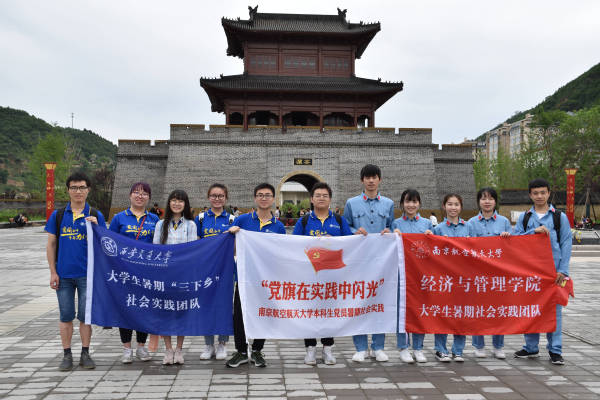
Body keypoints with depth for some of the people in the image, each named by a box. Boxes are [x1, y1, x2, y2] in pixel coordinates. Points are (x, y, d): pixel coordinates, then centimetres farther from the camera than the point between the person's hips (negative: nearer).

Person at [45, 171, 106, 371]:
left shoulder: (95, 216, 3)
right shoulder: (58, 215, 5)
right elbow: (51, 244, 7)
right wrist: (53, 272, 1)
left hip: (87, 274, -1)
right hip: (63, 274, 1)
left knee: (86, 315, 5)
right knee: (65, 316, 7)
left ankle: (85, 354, 17)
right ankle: (67, 355, 18)